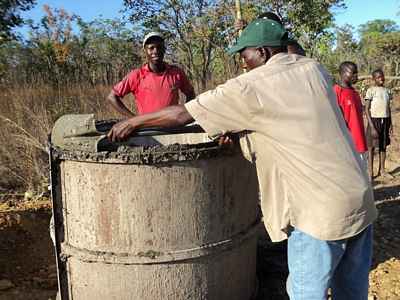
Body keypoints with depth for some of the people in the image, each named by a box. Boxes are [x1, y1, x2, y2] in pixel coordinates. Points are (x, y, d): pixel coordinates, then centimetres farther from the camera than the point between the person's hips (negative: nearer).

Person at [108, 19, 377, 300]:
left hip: (321, 210, -7)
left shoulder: (251, 86, -12)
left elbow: (182, 114, -6)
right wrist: (239, 125, 14)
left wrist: (132, 122, 7)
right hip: (361, 197, 8)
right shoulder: (315, 70, 7)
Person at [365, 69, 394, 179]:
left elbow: (388, 108, 15)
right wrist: (372, 126, -15)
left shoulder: (387, 91, 10)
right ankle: (371, 172, 7)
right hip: (374, 120, -5)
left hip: (385, 121, 5)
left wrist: (390, 123, 9)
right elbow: (367, 109, -10)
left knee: (383, 146, 10)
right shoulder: (371, 91, -7)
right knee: (372, 146, 0)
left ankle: (382, 170, 21)